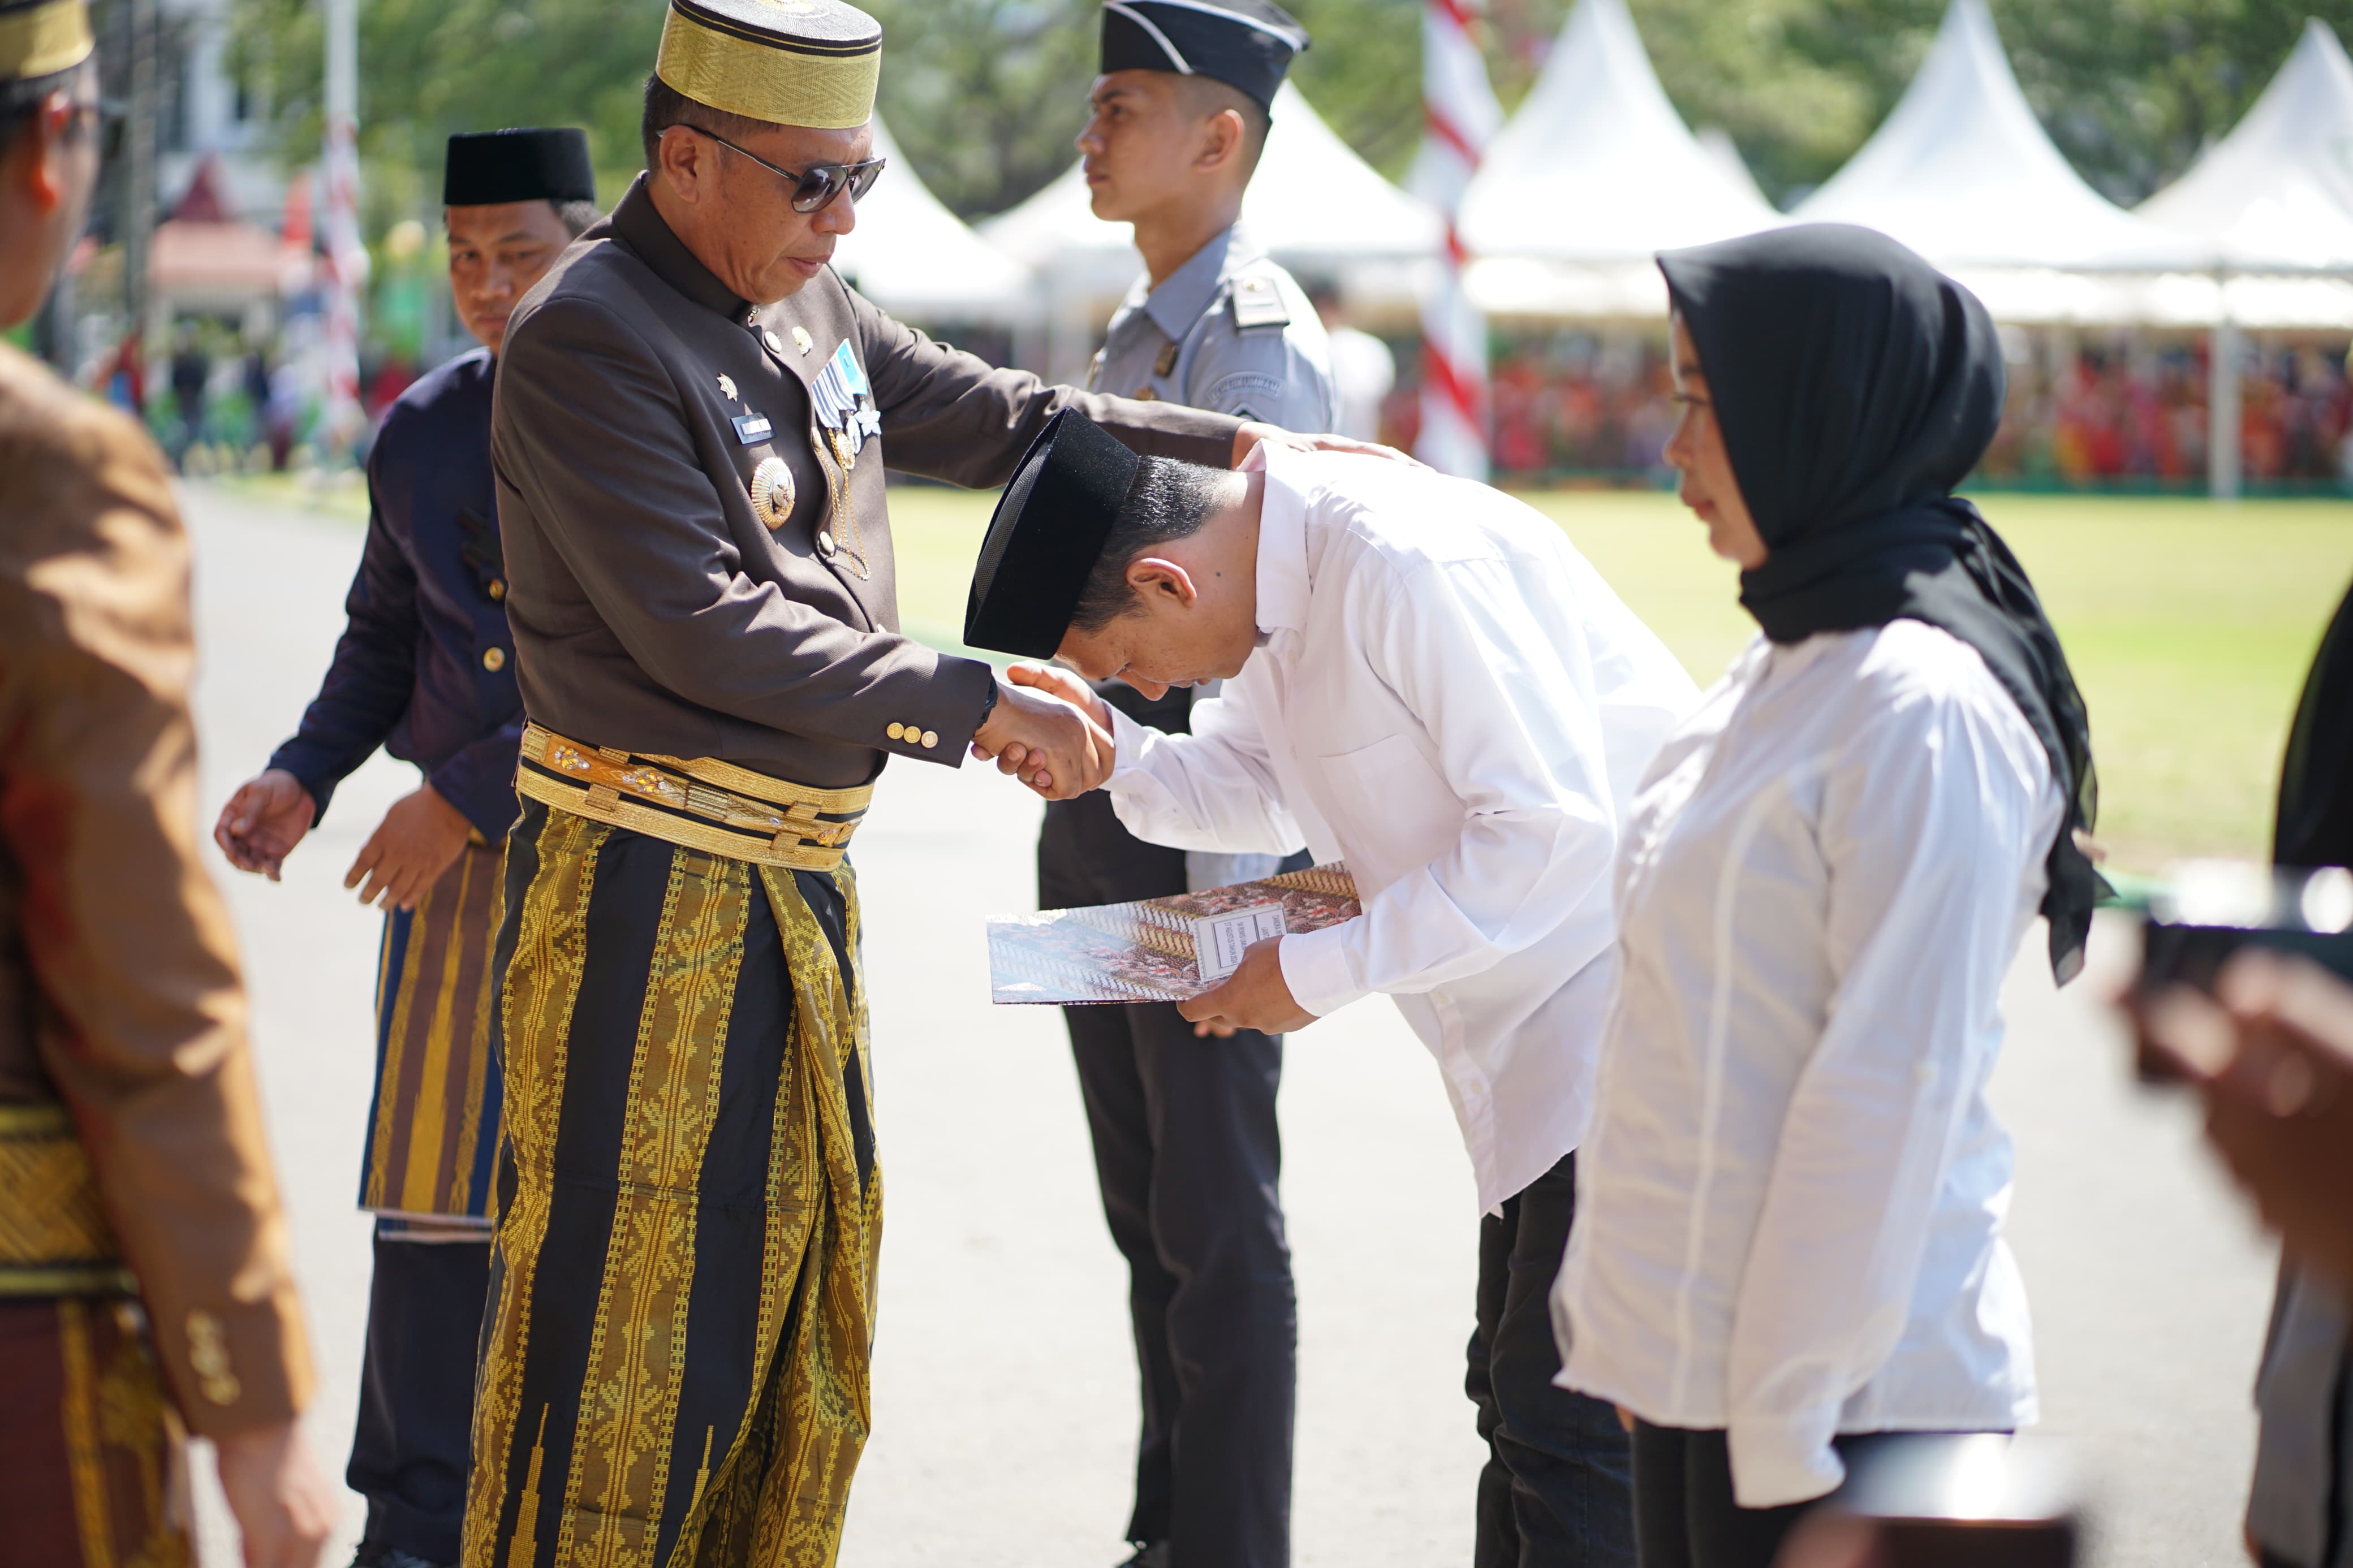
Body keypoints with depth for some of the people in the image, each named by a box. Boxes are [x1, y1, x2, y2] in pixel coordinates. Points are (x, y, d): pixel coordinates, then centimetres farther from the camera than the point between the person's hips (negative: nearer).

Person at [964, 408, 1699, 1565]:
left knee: (1571, 1430, -11)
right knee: (1518, 1398, 16)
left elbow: (1554, 827, -26)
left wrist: (1321, 971, -19)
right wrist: (1111, 752, -2)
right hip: (1541, 1036, 11)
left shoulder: (1408, 566, -25)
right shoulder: (1274, 580, 7)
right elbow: (1263, 793, 19)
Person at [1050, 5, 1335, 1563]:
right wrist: (1077, 818, 18)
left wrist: (1223, 890, -22)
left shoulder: (1260, 339, -14)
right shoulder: (1139, 330, 14)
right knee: (1144, 1203, 16)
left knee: (1216, 1218, -3)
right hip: (1096, 806, 9)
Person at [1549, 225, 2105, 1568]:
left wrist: (1785, 1426, -19)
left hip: (1842, 1397, -8)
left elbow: (1891, 1087, -19)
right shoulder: (1793, 671, 12)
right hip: (1699, 1359, 8)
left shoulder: (1926, 711, -16)